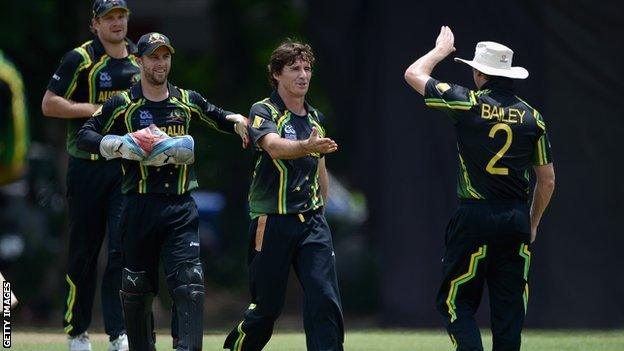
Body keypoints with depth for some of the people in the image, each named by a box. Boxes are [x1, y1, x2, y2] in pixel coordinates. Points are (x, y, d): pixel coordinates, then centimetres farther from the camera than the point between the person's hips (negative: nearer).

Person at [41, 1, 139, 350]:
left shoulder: (140, 59, 11)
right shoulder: (81, 59, -4)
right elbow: (49, 104, -7)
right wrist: (93, 108, -16)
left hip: (128, 166, 3)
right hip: (88, 166, -3)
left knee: (124, 246, -8)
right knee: (84, 249, 4)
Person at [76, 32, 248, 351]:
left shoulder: (186, 100, 14)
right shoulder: (123, 104, 4)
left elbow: (217, 118, 28)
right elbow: (85, 136, 0)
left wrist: (236, 120, 6)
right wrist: (123, 145, -15)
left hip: (181, 208, 1)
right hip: (140, 207, -1)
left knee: (189, 283, -14)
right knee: (136, 287, 5)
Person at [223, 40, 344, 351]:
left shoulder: (315, 118, 14)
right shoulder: (263, 112, -6)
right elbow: (274, 146, -29)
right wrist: (307, 146, -48)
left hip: (311, 222, 4)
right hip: (272, 223, -4)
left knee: (325, 299, -11)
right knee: (267, 306, 3)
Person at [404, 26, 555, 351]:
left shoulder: (468, 103, -4)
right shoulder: (532, 117, 6)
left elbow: (413, 74, 9)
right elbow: (547, 180, 11)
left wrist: (441, 49, 27)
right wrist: (531, 224, 23)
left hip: (475, 218, -4)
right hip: (517, 220, 4)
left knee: (455, 301, 2)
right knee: (509, 308, 7)